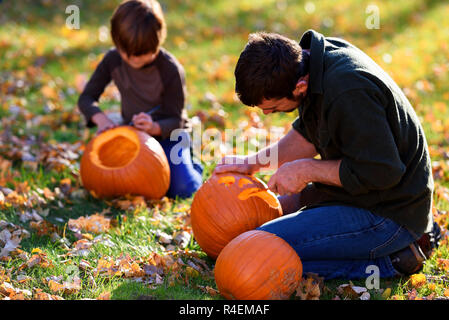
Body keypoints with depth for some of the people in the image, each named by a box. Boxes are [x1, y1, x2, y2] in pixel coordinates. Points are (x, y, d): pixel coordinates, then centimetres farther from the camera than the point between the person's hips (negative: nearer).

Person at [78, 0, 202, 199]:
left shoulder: (171, 69, -24)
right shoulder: (113, 60, -14)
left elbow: (175, 121, -19)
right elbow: (86, 98, -8)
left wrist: (154, 127, -42)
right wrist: (101, 119, -29)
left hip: (167, 133, -4)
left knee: (182, 189, -24)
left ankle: (193, 167, 13)